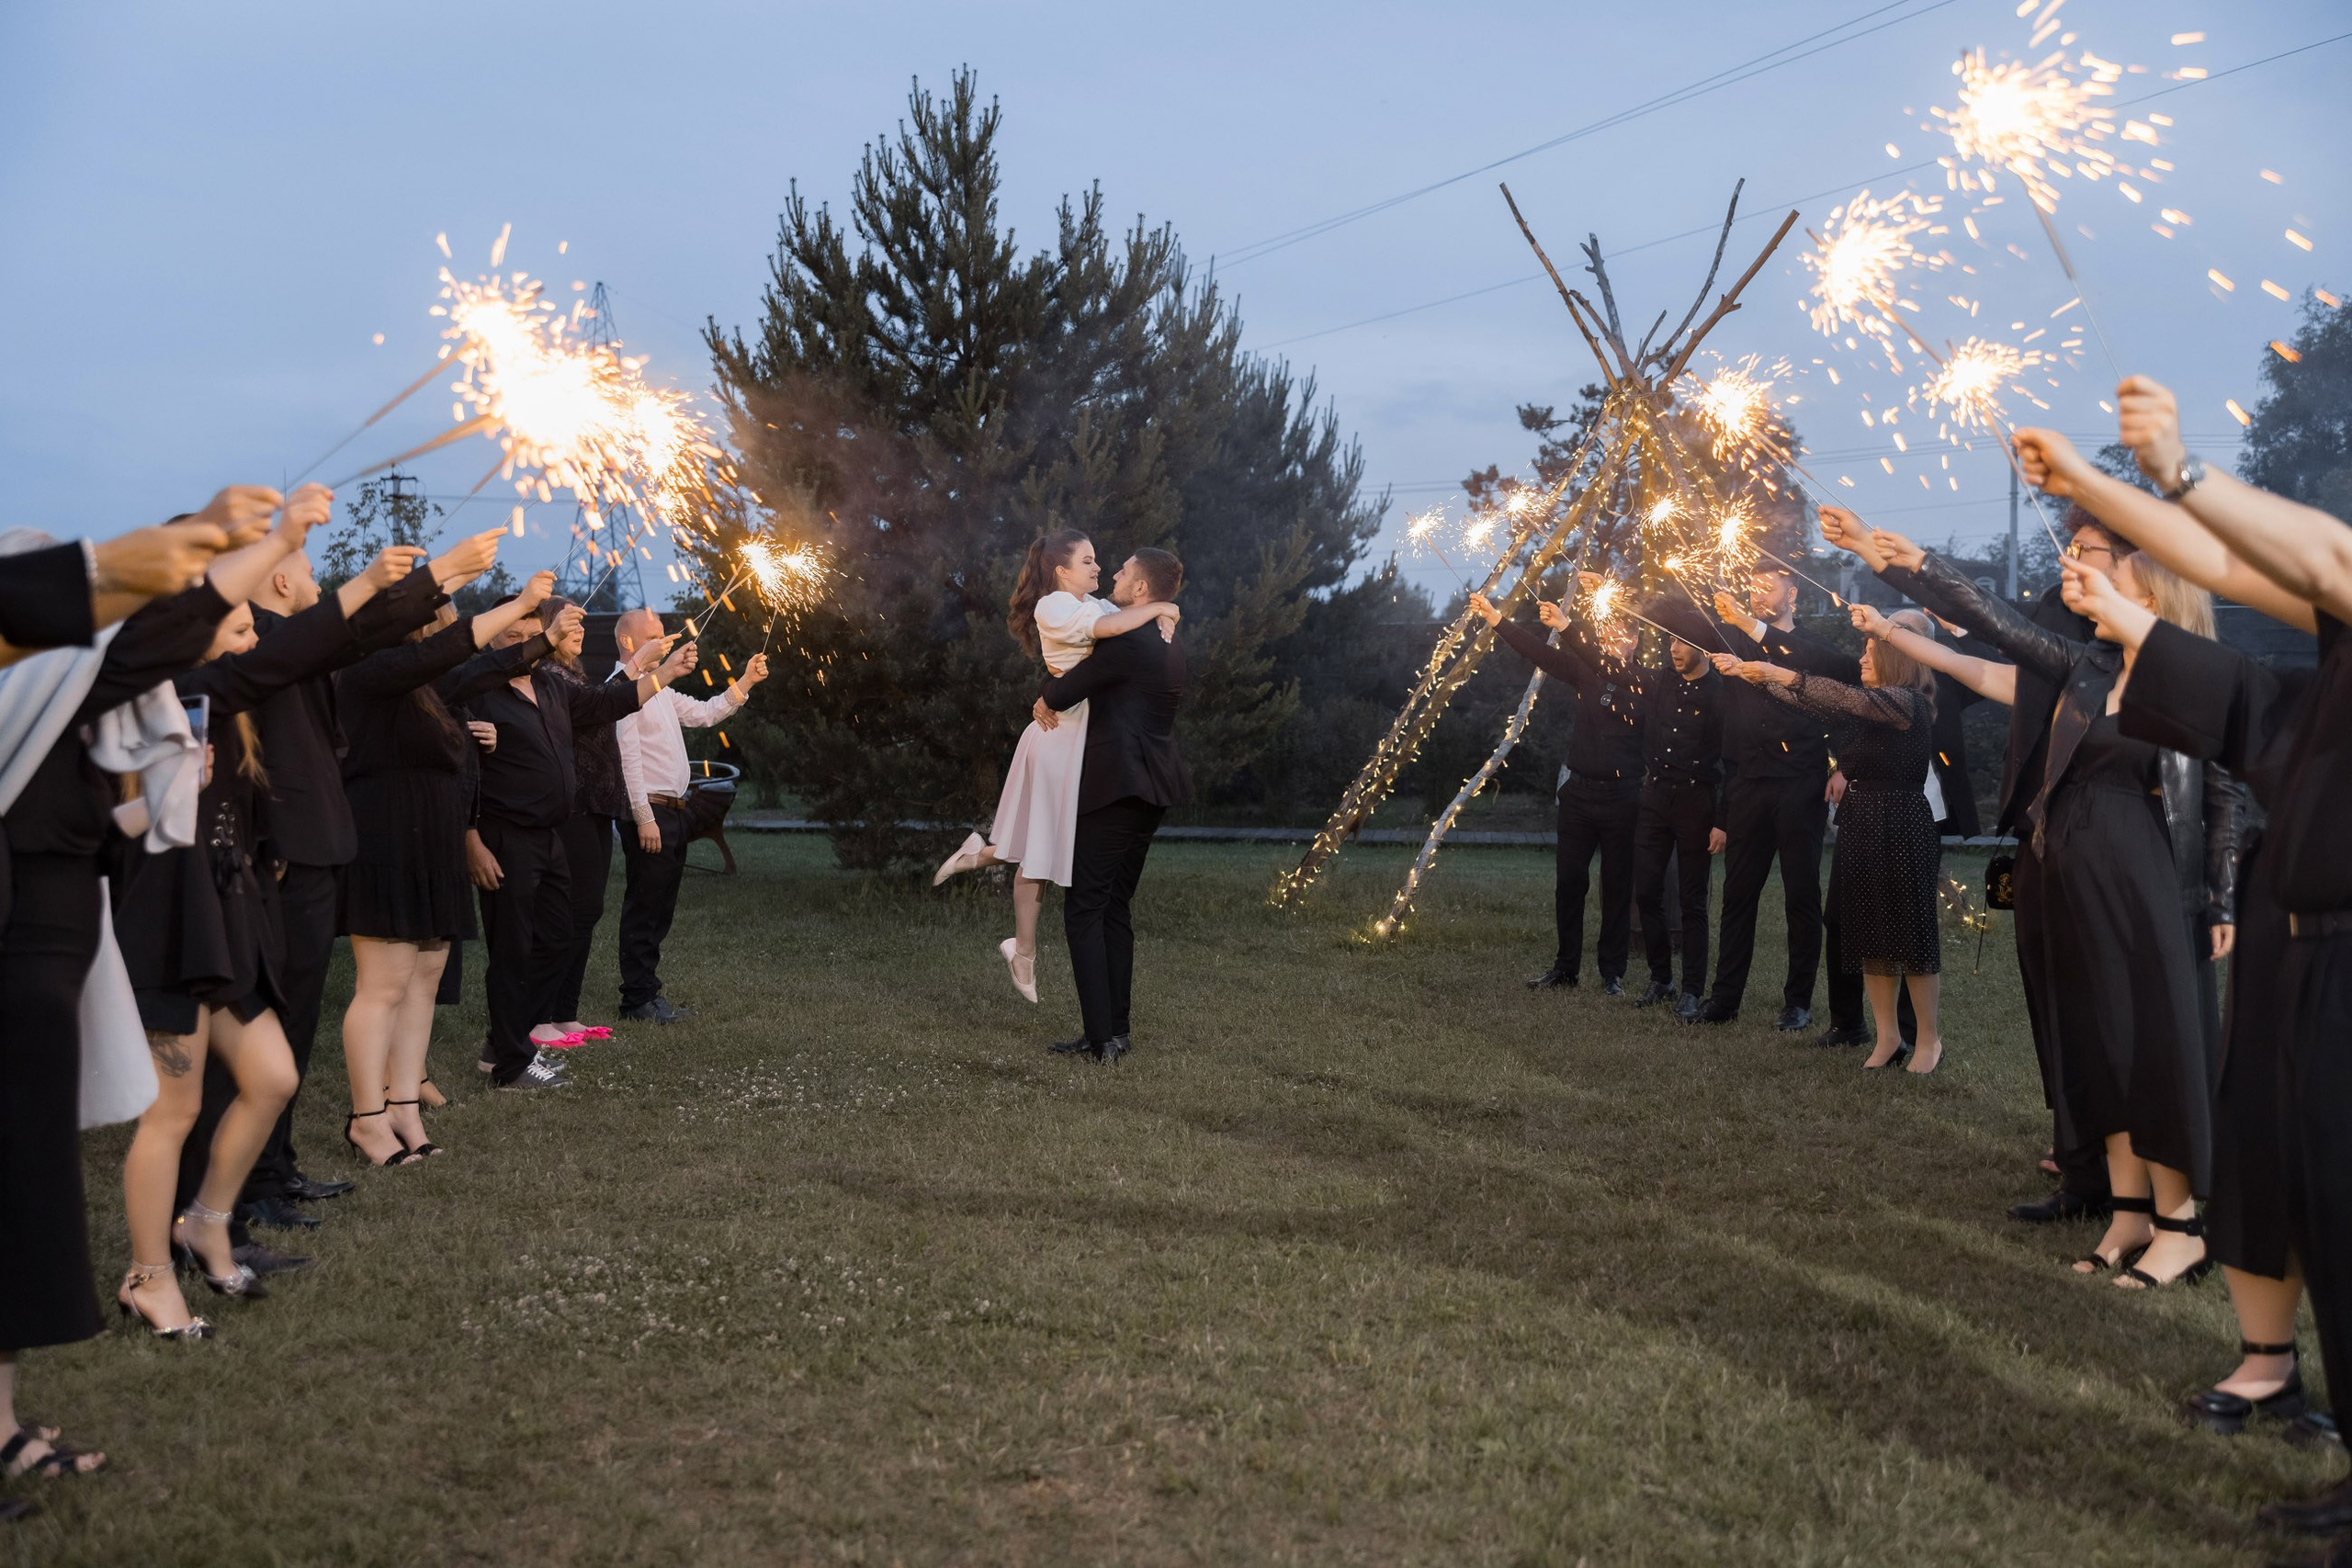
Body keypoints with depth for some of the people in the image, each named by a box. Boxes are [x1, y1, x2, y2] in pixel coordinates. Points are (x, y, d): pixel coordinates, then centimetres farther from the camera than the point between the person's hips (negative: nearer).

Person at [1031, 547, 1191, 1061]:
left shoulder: (1124, 643, -16)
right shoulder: (1171, 643, 13)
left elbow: (1058, 698, -14)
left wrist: (1049, 686, 8)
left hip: (1114, 786, -9)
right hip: (1154, 789, 9)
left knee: (1084, 911, -4)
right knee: (1115, 907, 14)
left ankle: (1101, 1038, -7)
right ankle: (1117, 1031, 16)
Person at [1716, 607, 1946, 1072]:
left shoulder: (1907, 702, -13)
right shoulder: (1867, 704, 12)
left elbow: (1844, 697, -26)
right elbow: (1811, 700, 15)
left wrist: (1777, 673, -27)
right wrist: (1747, 671, 9)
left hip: (1901, 829, -8)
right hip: (1859, 825, 8)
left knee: (1908, 933, 0)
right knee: (1868, 933, 10)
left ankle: (1929, 1037, 12)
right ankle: (1887, 1034, 18)